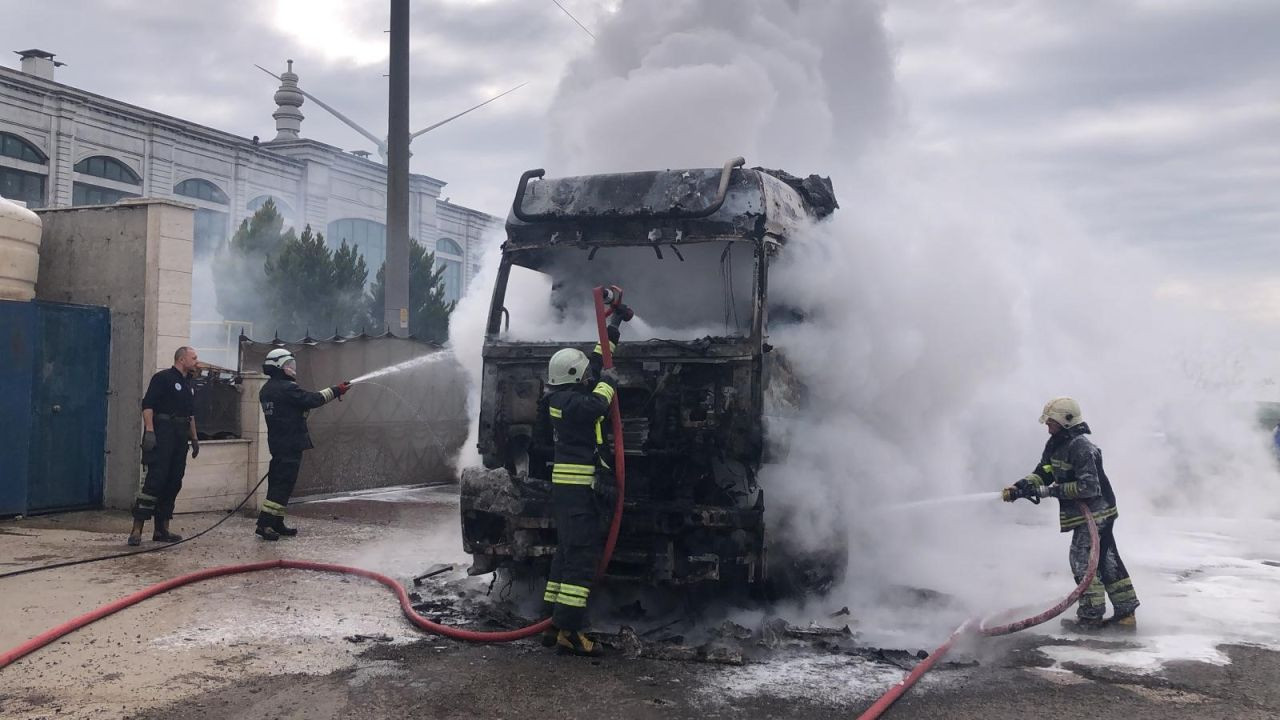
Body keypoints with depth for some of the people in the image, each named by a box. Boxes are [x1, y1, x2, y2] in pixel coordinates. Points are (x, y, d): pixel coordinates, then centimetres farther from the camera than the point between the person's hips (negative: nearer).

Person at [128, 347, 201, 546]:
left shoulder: (188, 385, 21)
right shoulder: (163, 378, -5)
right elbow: (147, 405, -13)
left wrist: (194, 438, 22)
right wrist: (149, 431, -21)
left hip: (180, 438, 9)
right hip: (162, 435, -8)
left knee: (173, 483, 7)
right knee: (155, 481, -14)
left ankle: (162, 529, 13)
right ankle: (137, 528, -12)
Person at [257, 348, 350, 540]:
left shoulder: (266, 390, 12)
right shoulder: (286, 388, -16)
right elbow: (313, 400, -14)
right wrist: (335, 391, -5)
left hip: (277, 443, 9)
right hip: (291, 444, -9)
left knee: (278, 483, 12)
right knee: (283, 484, -7)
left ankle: (277, 524, 16)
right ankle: (264, 524, -9)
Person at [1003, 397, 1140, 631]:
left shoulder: (1081, 447, -21)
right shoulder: (1055, 445, 9)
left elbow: (1089, 486, -25)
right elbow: (1042, 473, 11)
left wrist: (1050, 491, -23)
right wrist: (1020, 487, -6)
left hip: (1096, 512, -10)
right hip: (1087, 513, 10)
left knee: (1083, 559, -7)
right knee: (1106, 561, 12)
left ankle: (1091, 616, 3)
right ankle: (1125, 614, 19)